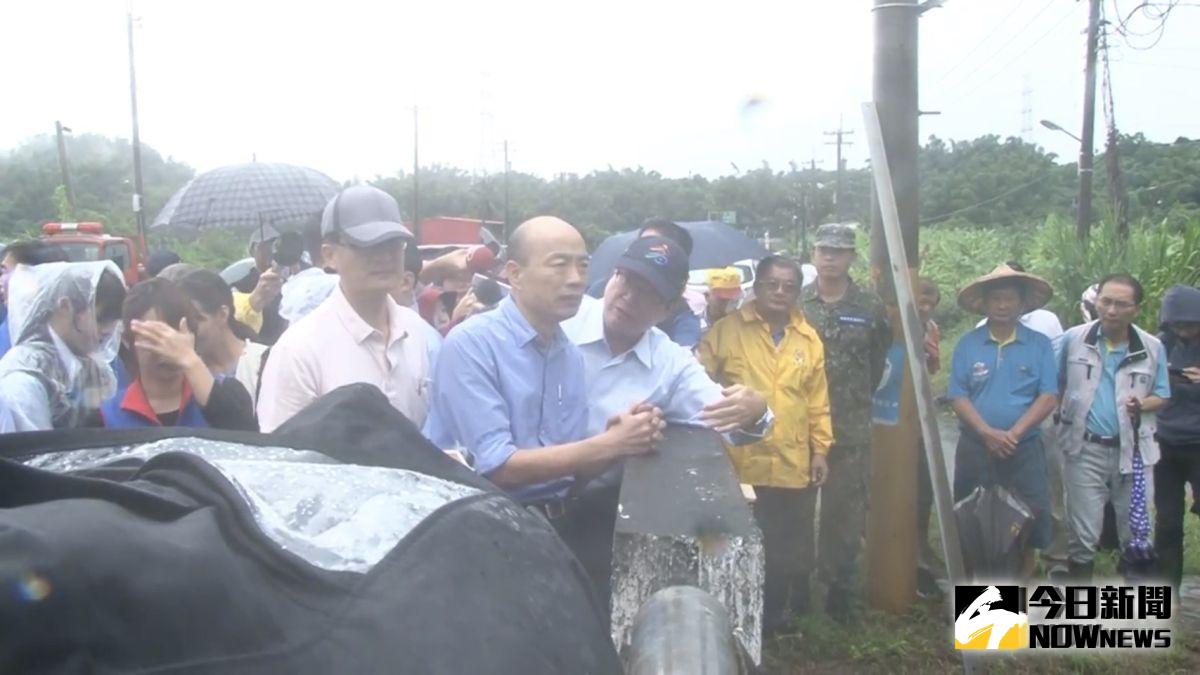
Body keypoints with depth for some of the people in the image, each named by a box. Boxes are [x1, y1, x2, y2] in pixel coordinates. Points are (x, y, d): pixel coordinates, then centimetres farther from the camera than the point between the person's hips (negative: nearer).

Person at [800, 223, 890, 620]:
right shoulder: (795, 303, 1)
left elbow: (880, 359, 11)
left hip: (852, 430, 0)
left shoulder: (870, 307, 2)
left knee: (845, 510, 5)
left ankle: (840, 587, 18)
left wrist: (860, 397, 11)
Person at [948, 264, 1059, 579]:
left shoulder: (1040, 344, 2)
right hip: (975, 447, 1)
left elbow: (1048, 396, -4)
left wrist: (1014, 433, -15)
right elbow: (958, 396, -3)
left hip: (1024, 448, 0)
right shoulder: (967, 344, 2)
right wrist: (988, 433, -16)